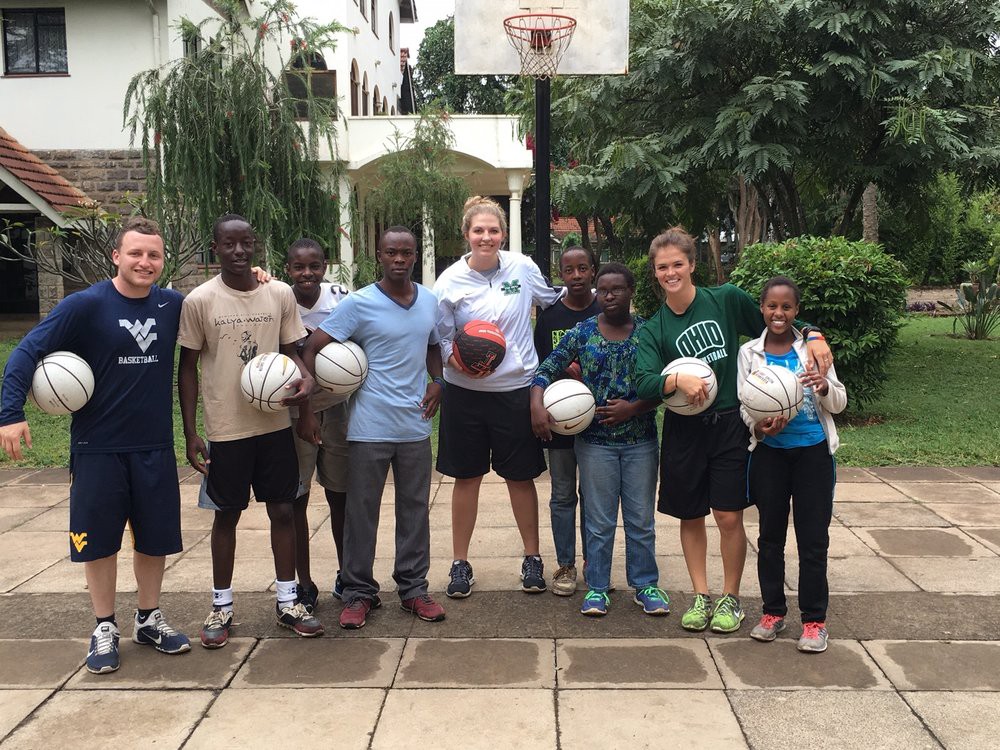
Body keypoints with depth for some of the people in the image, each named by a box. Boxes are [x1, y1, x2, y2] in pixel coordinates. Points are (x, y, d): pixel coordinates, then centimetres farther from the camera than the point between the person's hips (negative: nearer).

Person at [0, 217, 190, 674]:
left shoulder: (174, 306, -1)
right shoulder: (87, 305, -11)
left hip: (155, 447, 3)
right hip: (97, 448, -3)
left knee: (155, 536, 11)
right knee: (98, 539, 6)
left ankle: (149, 619, 30)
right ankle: (105, 628, 24)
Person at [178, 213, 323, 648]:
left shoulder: (281, 295, 0)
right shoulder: (199, 301, -6)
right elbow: (188, 367, -1)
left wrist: (304, 379, -14)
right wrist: (190, 432, -4)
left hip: (275, 423, 2)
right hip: (226, 428, -2)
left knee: (283, 510, 8)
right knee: (226, 514, 9)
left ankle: (287, 602, 21)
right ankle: (221, 607, 23)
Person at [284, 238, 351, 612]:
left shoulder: (340, 297, -4)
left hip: (336, 408, 2)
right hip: (294, 411, -2)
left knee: (342, 495, 11)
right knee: (295, 499, 5)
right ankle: (304, 584, 19)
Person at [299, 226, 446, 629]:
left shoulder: (429, 301, 6)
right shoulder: (359, 304, -9)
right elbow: (312, 349, -10)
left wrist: (437, 381, 4)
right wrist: (306, 410, -14)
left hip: (416, 425, 4)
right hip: (370, 426, -4)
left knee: (415, 509, 11)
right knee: (361, 511, 4)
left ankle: (413, 588, 24)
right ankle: (359, 592, 18)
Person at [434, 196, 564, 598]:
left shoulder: (522, 267, -2)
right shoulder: (450, 280, -5)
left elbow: (552, 299, 17)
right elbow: (440, 338, -2)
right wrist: (459, 363, -19)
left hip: (516, 388, 0)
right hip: (466, 392, 0)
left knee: (521, 476, 9)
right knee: (466, 476, 9)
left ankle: (532, 557, 26)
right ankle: (460, 562, 22)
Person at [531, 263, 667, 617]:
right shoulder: (581, 333, -1)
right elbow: (546, 370, 0)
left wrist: (632, 408, -15)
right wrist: (537, 406, -16)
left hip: (641, 442, 1)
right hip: (596, 442, 0)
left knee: (641, 520, 10)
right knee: (599, 521, 7)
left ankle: (646, 584, 24)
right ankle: (597, 588, 20)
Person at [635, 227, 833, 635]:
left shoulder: (726, 299, -2)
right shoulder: (653, 330, 0)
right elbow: (645, 383, -14)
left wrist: (813, 335, -5)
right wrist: (678, 379, -32)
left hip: (730, 425, -2)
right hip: (684, 431, 2)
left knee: (729, 516, 0)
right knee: (690, 517, 10)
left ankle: (731, 598, 18)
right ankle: (701, 596, 25)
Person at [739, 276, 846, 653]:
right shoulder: (749, 352, 2)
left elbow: (839, 403, 2)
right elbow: (743, 405, 2)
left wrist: (824, 387, -21)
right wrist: (759, 426, -19)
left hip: (812, 451, -1)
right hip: (769, 452, 1)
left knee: (813, 537, 3)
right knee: (770, 534, 11)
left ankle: (814, 619, 15)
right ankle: (773, 611, 25)